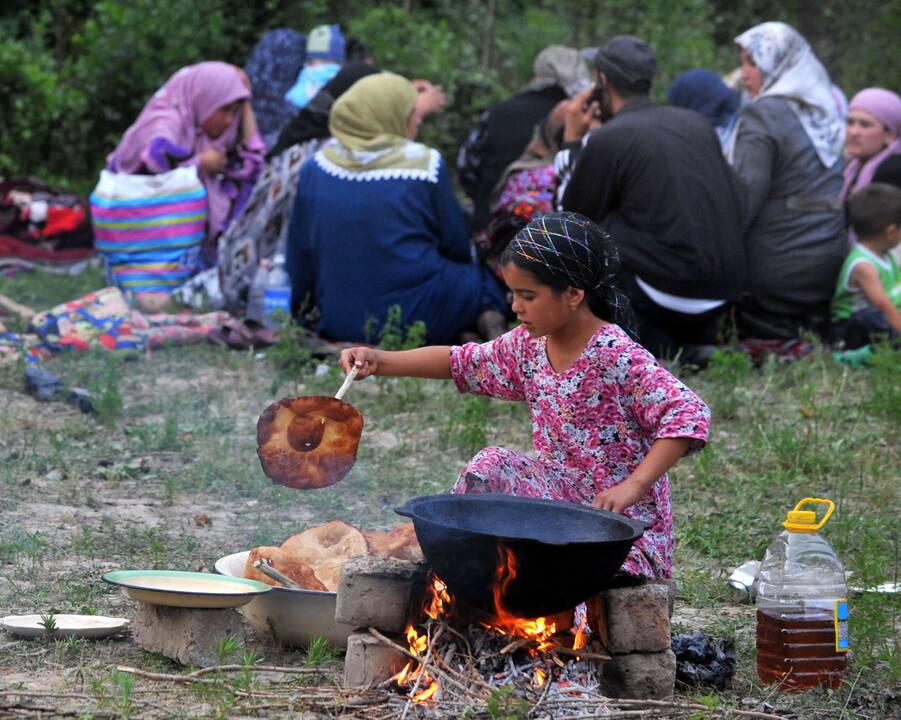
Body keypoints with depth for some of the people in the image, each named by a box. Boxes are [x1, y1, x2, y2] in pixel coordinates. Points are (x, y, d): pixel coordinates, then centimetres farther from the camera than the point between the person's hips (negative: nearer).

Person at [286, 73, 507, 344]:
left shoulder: (316, 168, 2)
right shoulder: (424, 164, -7)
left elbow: (298, 253, 9)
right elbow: (457, 246, 2)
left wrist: (303, 314, 23)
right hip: (413, 317, -4)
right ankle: (490, 322, 0)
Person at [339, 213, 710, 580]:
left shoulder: (616, 357, -21)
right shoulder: (529, 346, 4)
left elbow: (690, 414, -28)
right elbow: (462, 363, 17)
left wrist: (634, 487, -35)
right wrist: (381, 361, 6)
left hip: (623, 523, -8)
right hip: (557, 492, 8)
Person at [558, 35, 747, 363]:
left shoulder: (606, 139, -7)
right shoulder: (697, 123, 11)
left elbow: (571, 219, 6)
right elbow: (737, 209, 21)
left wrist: (572, 140, 13)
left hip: (670, 295, -7)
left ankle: (654, 344, 0)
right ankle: (694, 339, 13)